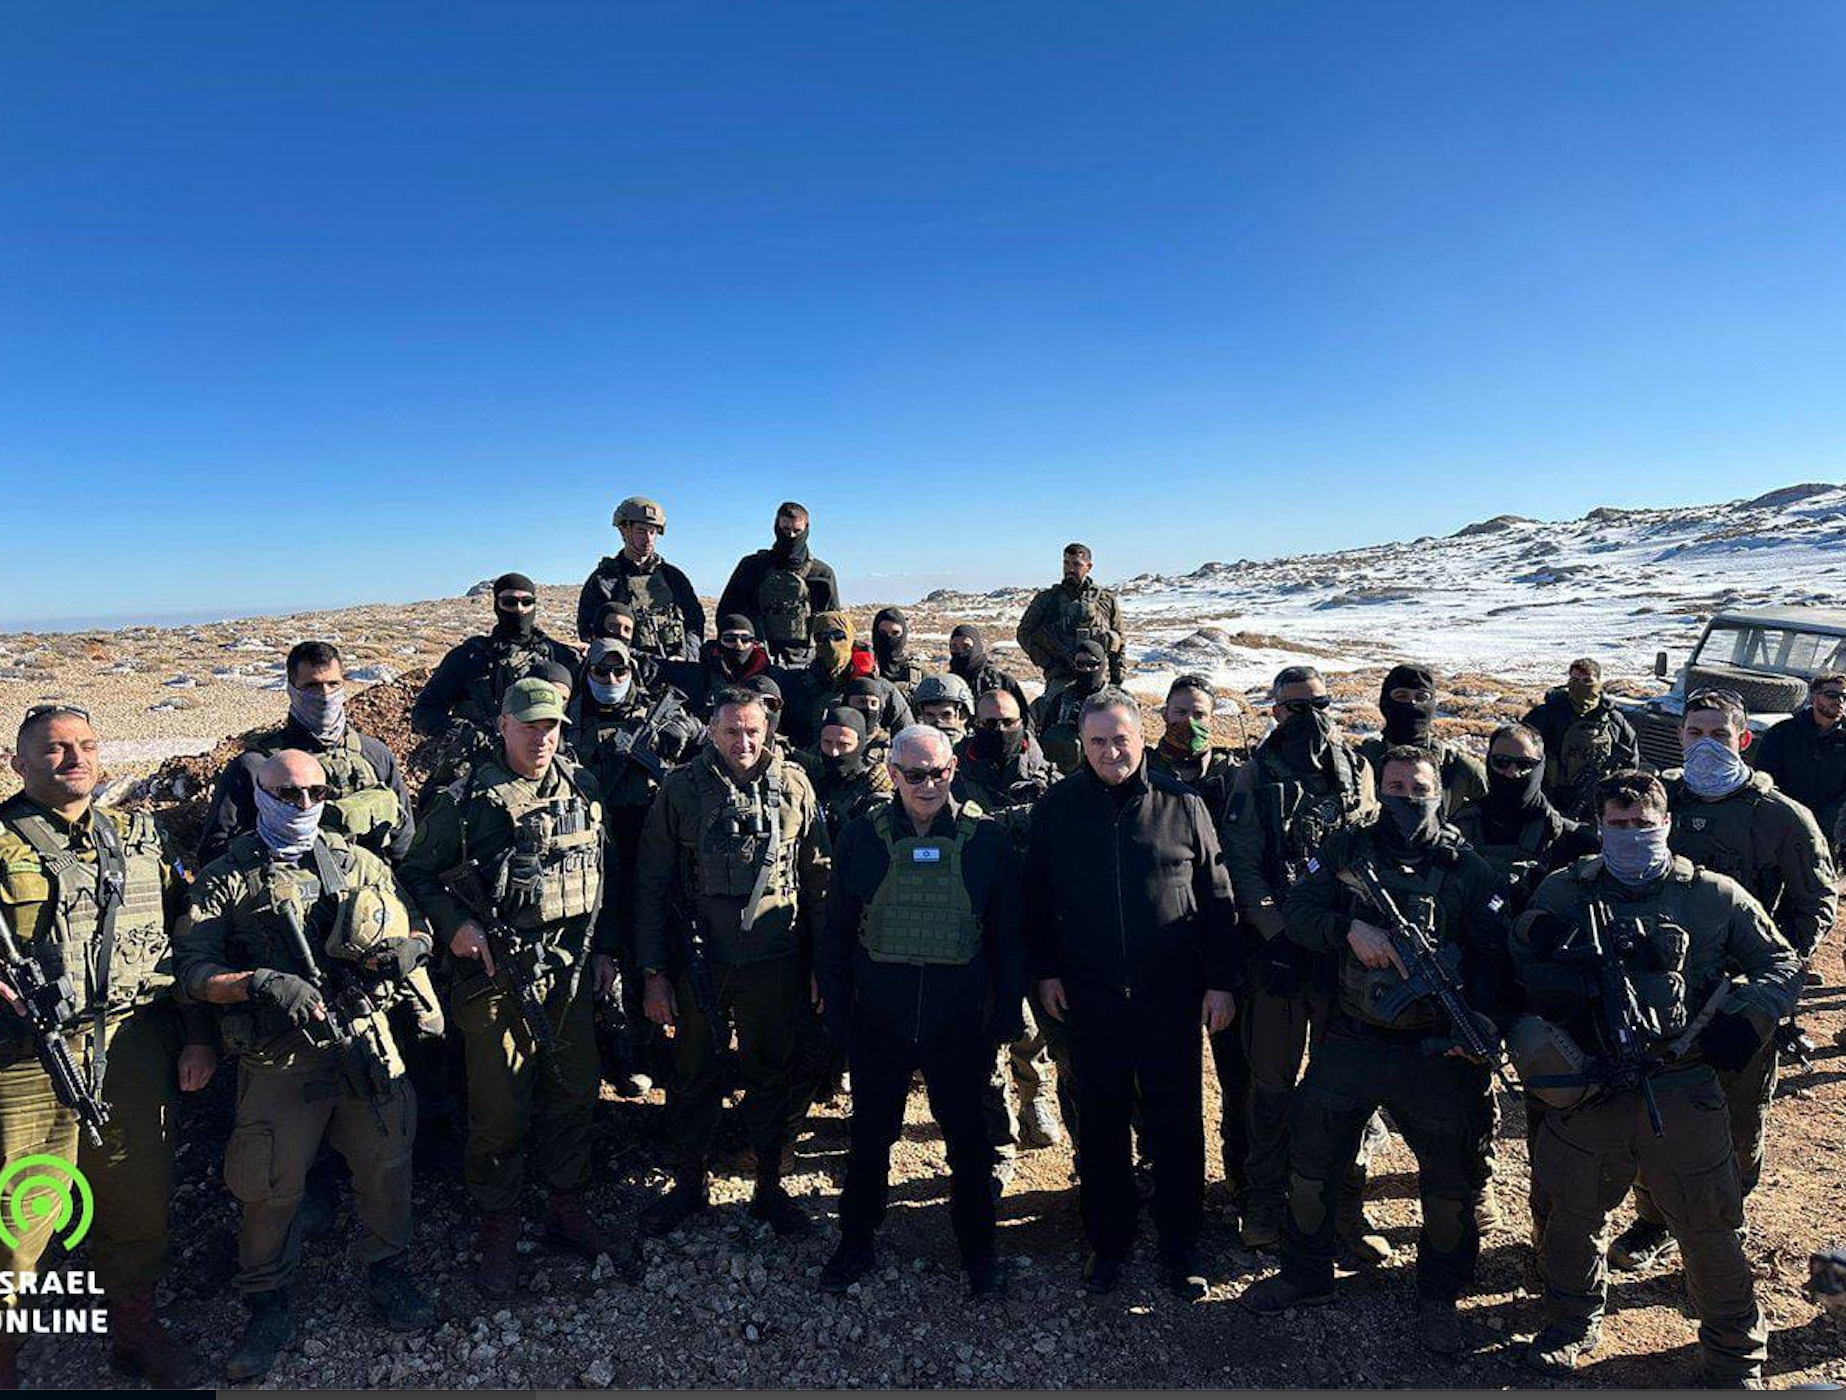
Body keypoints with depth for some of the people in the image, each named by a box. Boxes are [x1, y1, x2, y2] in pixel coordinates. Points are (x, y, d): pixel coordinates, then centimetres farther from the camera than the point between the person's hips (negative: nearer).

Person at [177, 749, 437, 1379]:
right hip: (278, 1061, -2)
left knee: (386, 1164, 10)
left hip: (366, 1043, 3)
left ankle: (387, 1273, 32)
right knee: (271, 1188, 7)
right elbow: (193, 970, -5)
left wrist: (403, 950, -9)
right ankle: (268, 1307, 30)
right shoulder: (227, 879, 2)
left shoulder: (360, 864, 11)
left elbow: (418, 932, 14)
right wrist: (262, 984, -21)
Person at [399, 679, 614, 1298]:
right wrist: (454, 925, -13)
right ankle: (498, 1231, 23)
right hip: (496, 973, -4)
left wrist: (603, 948, 12)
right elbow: (418, 873, 2)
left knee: (574, 1092, 13)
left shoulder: (584, 790, 6)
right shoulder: (466, 800, -7)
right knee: (499, 1109, 3)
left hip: (571, 968, 4)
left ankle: (566, 1209, 32)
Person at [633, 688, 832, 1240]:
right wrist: (653, 972, -3)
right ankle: (688, 1185, 35)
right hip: (700, 965, 0)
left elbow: (818, 879, 5)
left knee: (772, 1078, 14)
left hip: (776, 965, 1)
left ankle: (770, 1188, 32)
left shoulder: (793, 785, -1)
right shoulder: (681, 789, -3)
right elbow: (651, 885, 0)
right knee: (694, 1079, 14)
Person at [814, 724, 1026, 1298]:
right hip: (879, 1020, 1)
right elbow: (835, 933, 4)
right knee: (870, 1135, 15)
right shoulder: (861, 837, -2)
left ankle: (977, 1248, 35)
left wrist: (1007, 1014, 1)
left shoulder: (986, 839, -4)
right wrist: (837, 1013, 2)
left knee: (967, 1137, 14)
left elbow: (1008, 938, 2)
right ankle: (856, 1242, 36)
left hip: (960, 1023, 0)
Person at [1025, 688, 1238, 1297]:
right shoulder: (1058, 808, -1)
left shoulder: (1182, 805, -3)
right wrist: (1046, 971, 4)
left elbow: (1217, 899, 2)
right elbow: (1037, 897, 7)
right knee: (1101, 1121, 13)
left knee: (1177, 1121, 10)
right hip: (1091, 996, 1)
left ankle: (1179, 1246, 28)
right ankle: (1107, 1241, 30)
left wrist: (1221, 980, -1)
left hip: (1170, 995, -1)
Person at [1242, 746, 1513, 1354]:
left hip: (1436, 1051, -1)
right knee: (1311, 1162, 11)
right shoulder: (1347, 850, 3)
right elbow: (1296, 909, -5)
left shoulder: (1470, 871, -1)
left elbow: (1496, 957, -6)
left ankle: (1439, 1296, 36)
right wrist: (1349, 929, -23)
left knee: (1450, 1183, 10)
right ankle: (1306, 1275, 34)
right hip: (1350, 1041, 1)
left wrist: (1485, 1020, -22)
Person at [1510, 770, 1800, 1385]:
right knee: (1572, 1215, 13)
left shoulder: (1715, 896, 0)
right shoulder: (1561, 892, 2)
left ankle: (1736, 1355, 34)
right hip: (1588, 1090, 1)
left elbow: (1781, 963, 9)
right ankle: (1573, 1323, 38)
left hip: (1682, 1096, -1)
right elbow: (1515, 969, 7)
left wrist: (1748, 1017, -8)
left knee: (1712, 1229, 8)